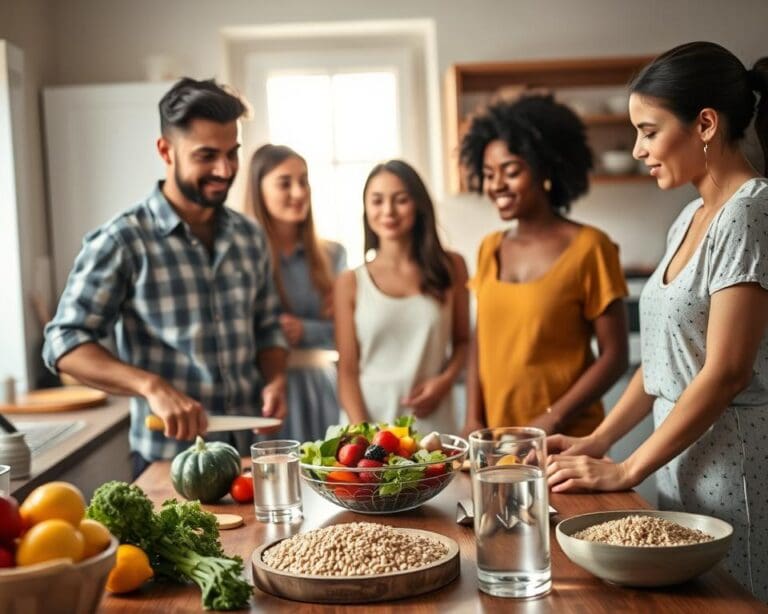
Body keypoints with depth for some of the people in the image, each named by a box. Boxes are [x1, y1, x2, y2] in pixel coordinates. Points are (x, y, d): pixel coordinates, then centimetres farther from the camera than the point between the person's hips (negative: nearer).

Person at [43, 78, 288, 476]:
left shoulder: (249, 236, 6)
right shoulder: (123, 241, -11)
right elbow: (64, 343, -15)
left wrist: (275, 380, -5)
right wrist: (152, 386, -29)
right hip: (168, 462, -5)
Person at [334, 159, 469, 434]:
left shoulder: (450, 268, 5)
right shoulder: (350, 284, 1)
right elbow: (347, 372, 0)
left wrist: (446, 380, -5)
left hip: (433, 423, 1)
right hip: (372, 420, -1)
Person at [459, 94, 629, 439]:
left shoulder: (588, 248, -9)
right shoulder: (490, 249, 6)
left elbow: (614, 357, -9)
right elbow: (480, 343, 11)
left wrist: (551, 422, -16)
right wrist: (474, 419, -1)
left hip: (565, 442, -4)